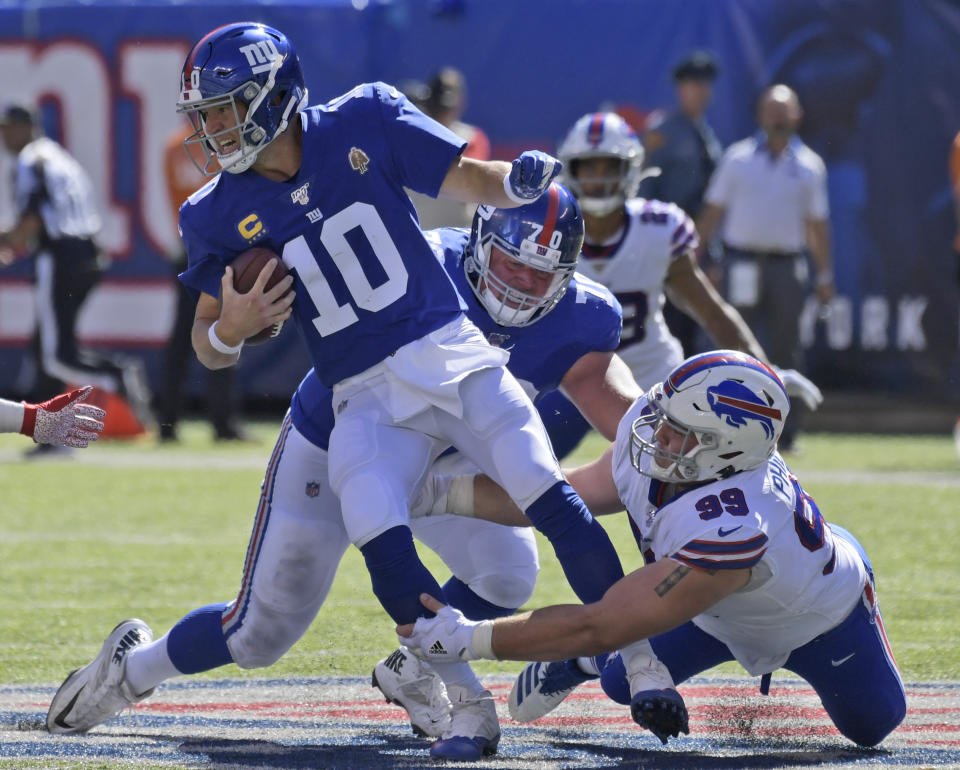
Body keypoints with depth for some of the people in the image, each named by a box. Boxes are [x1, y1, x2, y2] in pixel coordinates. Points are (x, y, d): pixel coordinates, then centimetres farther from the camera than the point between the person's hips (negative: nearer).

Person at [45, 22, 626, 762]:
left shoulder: (363, 123, -3)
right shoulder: (220, 214, 0)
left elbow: (479, 183, 3)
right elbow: (209, 345, 8)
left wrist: (520, 181, -20)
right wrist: (228, 331, -15)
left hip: (452, 354, -1)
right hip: (368, 401, 1)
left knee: (551, 501, -16)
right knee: (385, 551, -21)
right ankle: (465, 707, -8)